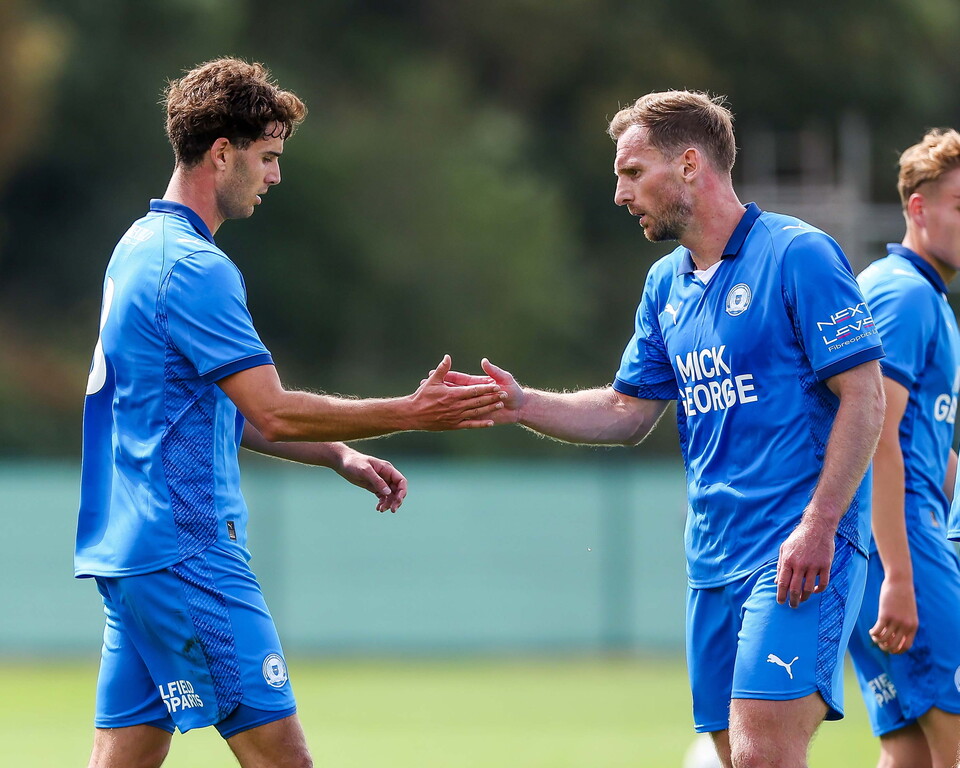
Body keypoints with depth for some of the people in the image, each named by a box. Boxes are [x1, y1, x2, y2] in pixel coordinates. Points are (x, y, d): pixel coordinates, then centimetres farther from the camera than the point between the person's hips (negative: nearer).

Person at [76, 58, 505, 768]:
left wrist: (339, 456, 18)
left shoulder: (143, 249, 18)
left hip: (127, 550, 10)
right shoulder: (194, 268, -14)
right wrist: (414, 413, -11)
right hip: (187, 550, -10)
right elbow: (273, 412, -17)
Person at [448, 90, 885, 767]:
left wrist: (818, 525, -19)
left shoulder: (797, 255, -8)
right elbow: (629, 413, 22)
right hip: (714, 559, 8)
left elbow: (864, 397, -12)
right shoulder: (667, 285, 16)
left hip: (800, 554, -8)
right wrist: (520, 405, 7)